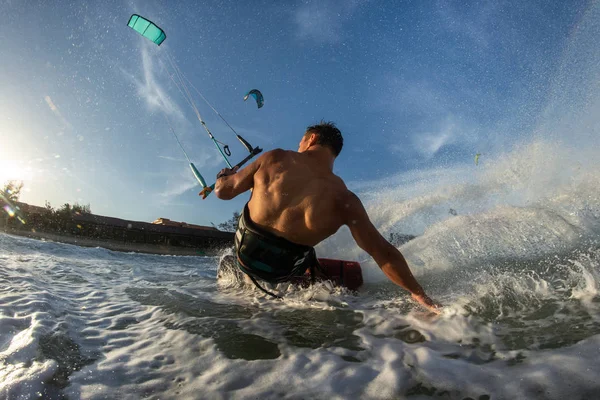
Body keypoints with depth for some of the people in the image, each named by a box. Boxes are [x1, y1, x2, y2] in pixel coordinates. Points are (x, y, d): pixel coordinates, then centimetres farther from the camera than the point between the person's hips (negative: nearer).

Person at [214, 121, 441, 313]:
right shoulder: (344, 199, -15)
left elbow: (224, 191, -3)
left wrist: (224, 175, 21)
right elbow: (383, 253, -14)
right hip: (282, 273, -1)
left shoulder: (275, 158, -12)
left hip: (244, 253, 2)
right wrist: (418, 293, -2)